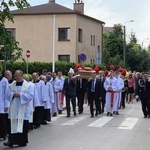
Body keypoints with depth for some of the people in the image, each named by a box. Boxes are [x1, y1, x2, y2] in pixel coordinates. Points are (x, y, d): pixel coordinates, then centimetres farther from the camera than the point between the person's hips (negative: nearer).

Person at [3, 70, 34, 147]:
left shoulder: (27, 85, -1)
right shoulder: (12, 85, 8)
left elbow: (31, 95, -8)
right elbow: (8, 94, 7)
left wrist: (20, 95, -16)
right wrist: (13, 94, -13)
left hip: (23, 109, -2)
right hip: (14, 108, 2)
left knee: (23, 125, 2)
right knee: (13, 124, -3)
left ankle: (22, 141, 13)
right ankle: (12, 141, -5)